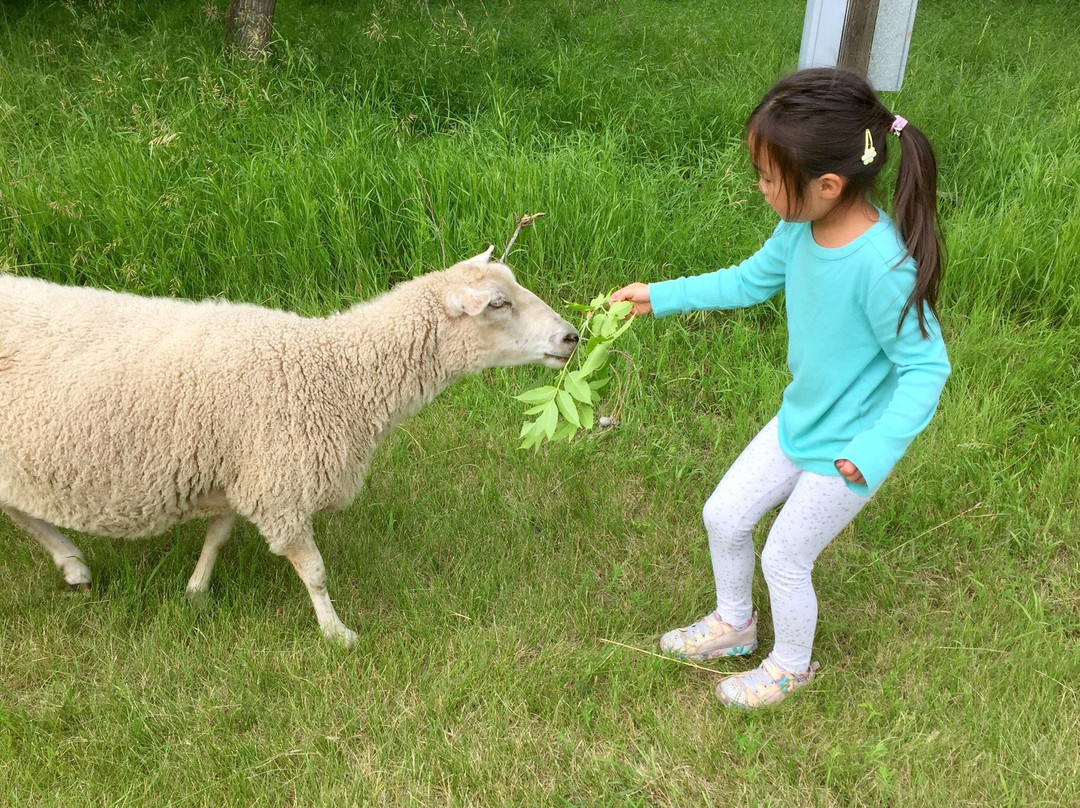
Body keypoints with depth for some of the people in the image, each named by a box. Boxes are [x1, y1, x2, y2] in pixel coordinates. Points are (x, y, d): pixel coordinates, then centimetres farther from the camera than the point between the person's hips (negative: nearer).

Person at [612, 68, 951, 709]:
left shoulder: (881, 264, -34)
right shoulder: (803, 229, -11)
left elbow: (927, 367, -26)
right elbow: (751, 279, 7)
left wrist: (875, 452, -35)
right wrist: (661, 296, 6)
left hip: (848, 450, -7)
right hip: (799, 421, 7)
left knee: (784, 561, 9)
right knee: (724, 516, 16)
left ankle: (791, 667, 40)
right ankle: (734, 623, 45)